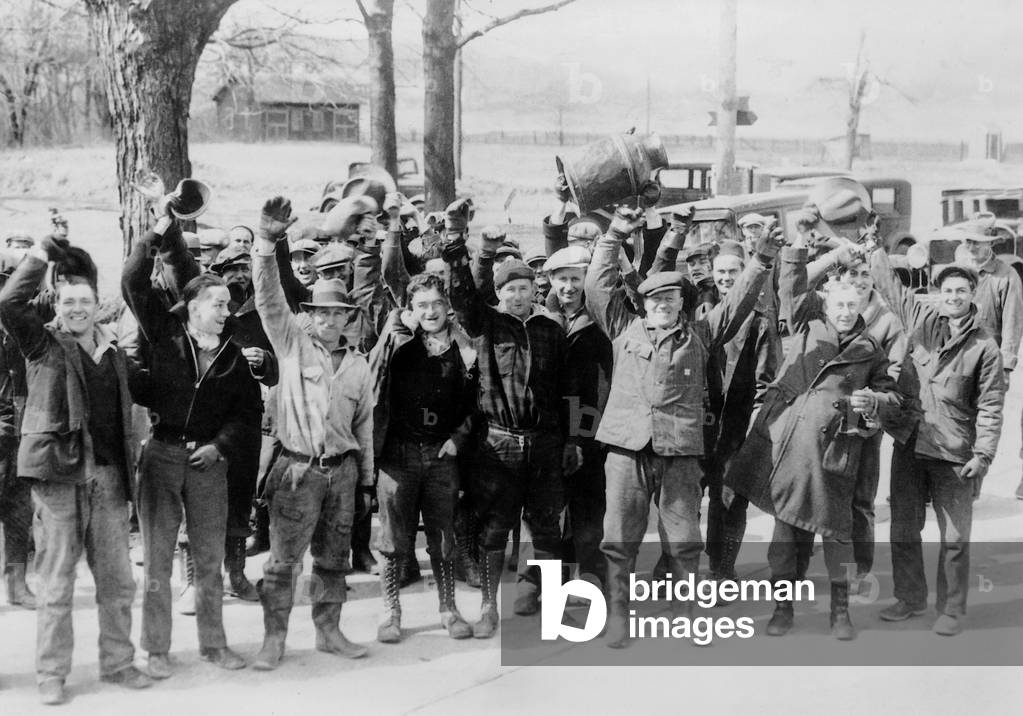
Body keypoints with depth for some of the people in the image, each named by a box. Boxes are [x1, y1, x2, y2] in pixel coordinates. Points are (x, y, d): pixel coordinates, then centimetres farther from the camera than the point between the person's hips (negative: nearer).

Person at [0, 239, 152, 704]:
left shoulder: (115, 356, 16)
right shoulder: (43, 345, 4)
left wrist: (127, 469, 11)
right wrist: (41, 255, -11)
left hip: (108, 477, 4)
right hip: (59, 475, -4)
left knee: (118, 581, 8)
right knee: (56, 583, 1)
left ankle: (117, 662, 21)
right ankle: (51, 674, 11)